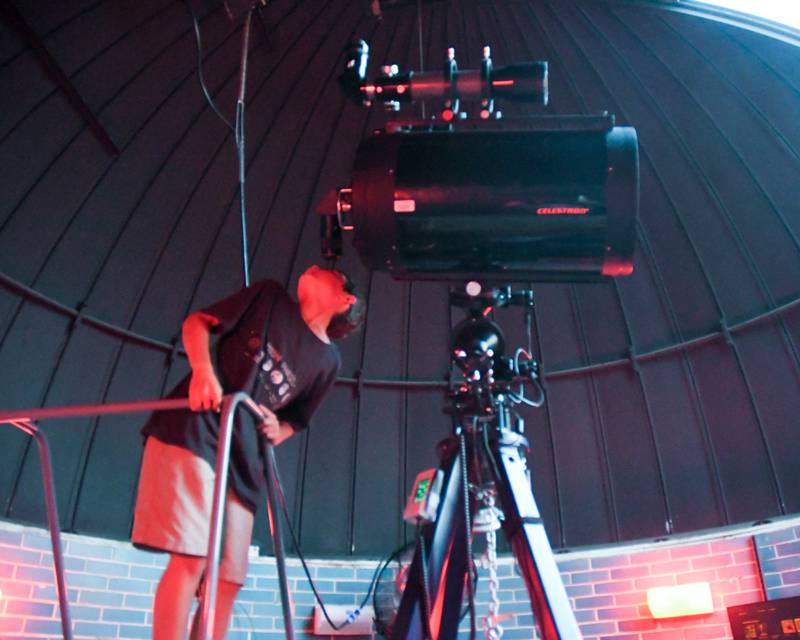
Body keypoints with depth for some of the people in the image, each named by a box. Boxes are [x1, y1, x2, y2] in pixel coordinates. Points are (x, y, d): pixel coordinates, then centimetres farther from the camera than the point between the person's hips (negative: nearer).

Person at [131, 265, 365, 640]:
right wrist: (202, 369, -14)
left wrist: (278, 430, -2)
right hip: (194, 431, -5)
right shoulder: (270, 297, 7)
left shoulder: (327, 361, 14)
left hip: (243, 459, 5)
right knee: (191, 558, -16)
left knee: (227, 579, 3)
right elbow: (197, 322, 5)